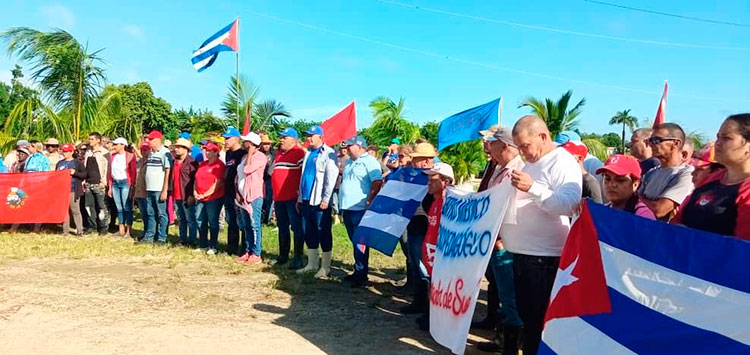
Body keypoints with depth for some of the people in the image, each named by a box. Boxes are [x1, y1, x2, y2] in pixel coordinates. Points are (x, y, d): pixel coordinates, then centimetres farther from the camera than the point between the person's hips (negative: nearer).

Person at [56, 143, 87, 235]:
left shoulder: (77, 162, 2)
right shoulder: (59, 163, 17)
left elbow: (84, 174, -3)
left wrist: (75, 173, -16)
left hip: (73, 190, -5)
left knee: (75, 210, -6)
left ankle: (80, 230, -3)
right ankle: (65, 230, 13)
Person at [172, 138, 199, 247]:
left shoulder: (191, 162, -10)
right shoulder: (175, 161, 14)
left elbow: (195, 179, -13)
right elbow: (172, 178, 20)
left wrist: (192, 195, -17)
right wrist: (172, 193, 14)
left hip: (187, 197, -8)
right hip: (177, 196, 8)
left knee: (190, 220, -1)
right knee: (181, 219, 14)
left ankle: (192, 241, 4)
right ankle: (183, 240, 22)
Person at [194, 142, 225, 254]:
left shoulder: (219, 165, -10)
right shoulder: (202, 164, 14)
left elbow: (218, 183, -16)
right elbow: (196, 178, 18)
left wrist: (205, 194, -17)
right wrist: (195, 192, 3)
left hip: (214, 198, -8)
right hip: (200, 198, 8)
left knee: (212, 222, 0)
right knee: (200, 221, 10)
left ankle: (212, 247, 9)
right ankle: (203, 245, 22)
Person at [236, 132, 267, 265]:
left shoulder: (260, 156, -8)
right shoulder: (244, 157, 17)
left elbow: (247, 169, -20)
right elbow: (238, 176, 17)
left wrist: (250, 152, -11)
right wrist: (237, 193, 6)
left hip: (254, 195, -8)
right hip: (243, 195, 8)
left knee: (255, 225, -6)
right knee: (246, 226, 11)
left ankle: (256, 254, -2)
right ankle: (247, 252, 18)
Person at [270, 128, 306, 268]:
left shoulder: (299, 153, -9)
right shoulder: (278, 154, 17)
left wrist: (300, 195, -16)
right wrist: (274, 196, 22)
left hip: (293, 198, -8)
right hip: (279, 198, 8)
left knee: (297, 228, -2)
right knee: (282, 228, 15)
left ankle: (298, 258, 4)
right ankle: (283, 256, 25)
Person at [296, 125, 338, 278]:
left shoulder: (328, 153, -8)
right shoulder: (308, 153, 16)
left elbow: (331, 178, -15)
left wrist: (326, 199, -19)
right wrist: (300, 197, 17)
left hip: (320, 201, -8)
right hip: (306, 200, 8)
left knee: (323, 233, 0)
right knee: (309, 233, 13)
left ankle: (325, 267, 8)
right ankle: (312, 264, 23)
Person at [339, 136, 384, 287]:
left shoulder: (369, 161, -10)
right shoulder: (350, 162, 18)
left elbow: (377, 182, -19)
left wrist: (369, 202, -19)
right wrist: (342, 203, 19)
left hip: (360, 209, -9)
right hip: (347, 208, 9)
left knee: (360, 242, -5)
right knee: (354, 241, 15)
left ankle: (361, 275, 2)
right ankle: (357, 270, 24)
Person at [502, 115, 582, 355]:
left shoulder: (562, 162, -10)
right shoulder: (531, 163, 18)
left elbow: (570, 204, -25)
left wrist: (532, 187, -32)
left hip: (544, 257, -9)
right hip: (521, 253, 9)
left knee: (541, 321, 0)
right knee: (526, 316, 17)